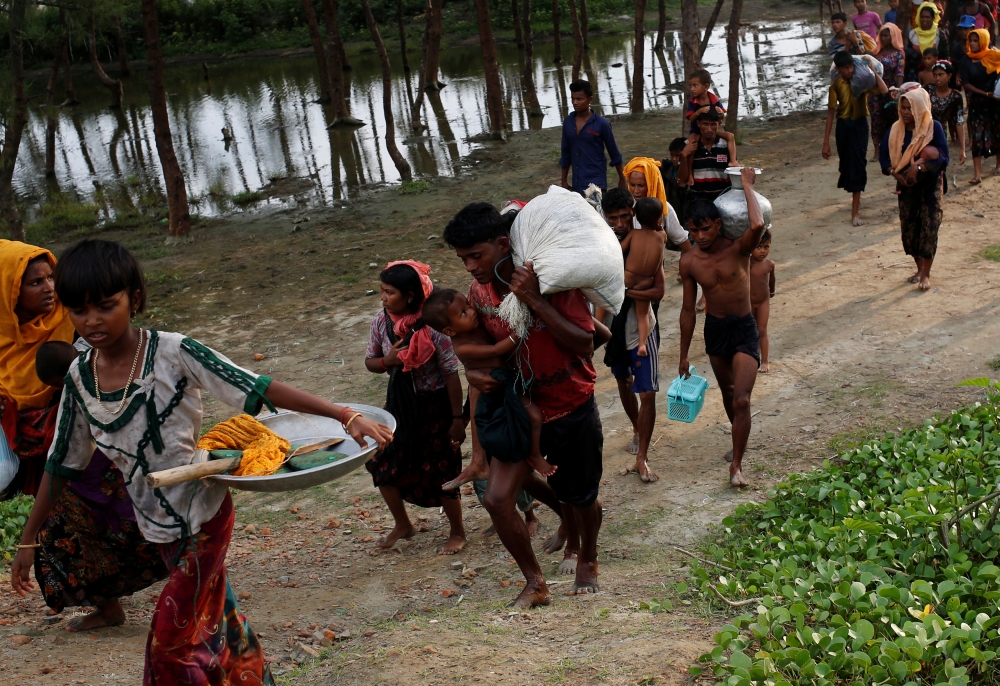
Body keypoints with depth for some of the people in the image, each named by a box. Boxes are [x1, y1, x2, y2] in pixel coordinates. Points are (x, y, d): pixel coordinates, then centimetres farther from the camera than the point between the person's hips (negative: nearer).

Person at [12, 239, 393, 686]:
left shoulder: (172, 354, -20)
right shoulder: (80, 377, -4)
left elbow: (259, 390, -24)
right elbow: (62, 463, 8)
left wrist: (346, 417, -32)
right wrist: (27, 541, 11)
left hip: (204, 513, -5)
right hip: (158, 523, 5)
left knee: (172, 642, -3)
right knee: (211, 615, 20)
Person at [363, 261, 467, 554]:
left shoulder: (433, 325, -23)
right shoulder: (381, 320, -8)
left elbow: (451, 374, -18)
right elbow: (370, 361, 5)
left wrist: (457, 419, -14)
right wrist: (387, 361, -19)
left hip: (434, 404, -5)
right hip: (399, 403, 5)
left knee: (439, 474, 4)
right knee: (382, 465, 7)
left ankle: (457, 532, 28)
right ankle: (402, 524, 32)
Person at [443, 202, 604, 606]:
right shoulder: (479, 292, -5)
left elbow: (584, 344, -27)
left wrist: (536, 301, -33)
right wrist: (473, 369, -9)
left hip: (572, 409, -4)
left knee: (580, 497, 14)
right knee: (496, 500, -9)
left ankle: (588, 560, 46)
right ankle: (534, 582, 12)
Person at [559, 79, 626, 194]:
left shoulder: (601, 124, -8)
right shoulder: (567, 122, 4)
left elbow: (614, 153, 0)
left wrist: (622, 179, 6)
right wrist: (564, 181, 14)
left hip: (596, 184, -5)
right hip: (576, 185, 5)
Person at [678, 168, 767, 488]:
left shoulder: (738, 249, -18)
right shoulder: (689, 262, -9)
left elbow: (757, 225, -43)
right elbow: (688, 309, 1)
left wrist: (747, 185, -29)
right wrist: (684, 355, 6)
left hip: (744, 329, -4)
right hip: (714, 328, 4)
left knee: (742, 400, -14)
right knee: (727, 391, 23)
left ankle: (736, 465, -3)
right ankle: (739, 441, 47)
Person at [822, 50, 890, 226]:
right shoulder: (836, 85, -4)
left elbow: (884, 91, -19)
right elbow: (831, 113, -2)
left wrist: (873, 71, -16)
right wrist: (826, 142, -4)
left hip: (860, 124, -1)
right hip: (844, 126, 1)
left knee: (858, 163, -9)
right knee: (846, 163, 11)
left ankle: (855, 211, -9)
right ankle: (856, 199, 37)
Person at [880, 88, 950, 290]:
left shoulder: (934, 128, -13)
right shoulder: (896, 130, -2)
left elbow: (943, 159, -16)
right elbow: (884, 155, 3)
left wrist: (919, 168, -28)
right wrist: (895, 173, -14)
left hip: (930, 185, -4)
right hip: (906, 185, 4)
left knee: (928, 228, -6)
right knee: (909, 228, 7)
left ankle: (926, 274, 3)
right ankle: (920, 268, 25)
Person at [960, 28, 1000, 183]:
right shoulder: (967, 61, -2)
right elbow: (966, 84, -6)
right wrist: (985, 93, -14)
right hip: (977, 102, 0)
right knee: (977, 136, -6)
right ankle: (977, 174, -7)